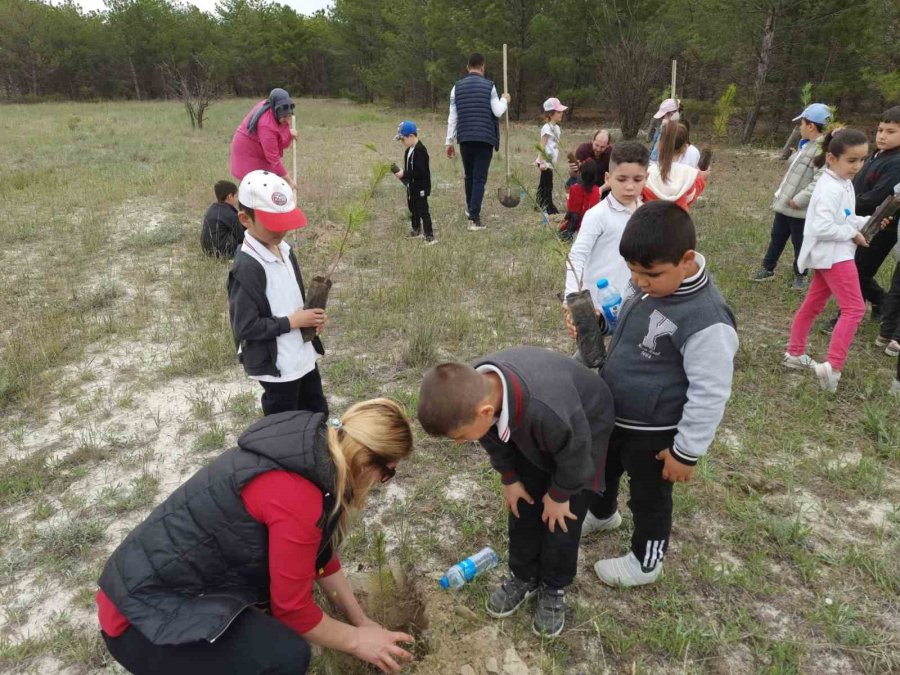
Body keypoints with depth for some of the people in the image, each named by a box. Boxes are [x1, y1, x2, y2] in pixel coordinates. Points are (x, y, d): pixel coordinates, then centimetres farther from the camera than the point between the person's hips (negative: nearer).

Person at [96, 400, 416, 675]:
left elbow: (320, 554, 12)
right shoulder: (295, 495, -29)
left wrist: (361, 620, 17)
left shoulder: (313, 454, -1)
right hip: (145, 615, -9)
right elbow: (293, 608, -17)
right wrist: (355, 640, -1)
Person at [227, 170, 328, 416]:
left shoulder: (283, 250, 3)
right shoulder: (247, 268, -24)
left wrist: (310, 315, -5)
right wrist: (292, 322, -20)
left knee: (318, 415, 23)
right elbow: (245, 327, -24)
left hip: (303, 356, 8)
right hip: (276, 367, -8)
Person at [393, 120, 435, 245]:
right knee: (413, 209, 22)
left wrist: (404, 174, -25)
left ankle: (430, 236, -3)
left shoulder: (420, 151, -22)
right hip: (411, 187, 10)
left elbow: (420, 172, -28)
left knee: (423, 211, -7)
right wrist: (402, 173, 2)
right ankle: (416, 230, 40)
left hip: (420, 188, -10)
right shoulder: (409, 150, 8)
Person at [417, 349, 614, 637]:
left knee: (561, 517, 1)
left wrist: (559, 494, -10)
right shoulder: (473, 389, -30)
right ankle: (523, 576, 31)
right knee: (523, 505, 10)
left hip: (585, 424, -5)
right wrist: (510, 479, 3)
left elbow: (574, 456, -26)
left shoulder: (547, 410, -49)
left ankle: (553, 588, 24)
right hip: (528, 429, 5)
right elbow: (494, 439, -7)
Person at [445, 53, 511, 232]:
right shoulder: (489, 86, -2)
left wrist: (449, 142, 9)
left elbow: (452, 116, 4)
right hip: (485, 138, -3)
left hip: (465, 138, 3)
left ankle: (470, 209, 37)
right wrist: (505, 100, 18)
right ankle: (474, 218, -11)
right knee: (480, 178, -3)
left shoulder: (457, 87, 5)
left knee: (469, 176, 20)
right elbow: (498, 112, -4)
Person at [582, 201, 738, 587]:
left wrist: (687, 451, -18)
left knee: (648, 498, 17)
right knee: (601, 469, 31)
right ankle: (601, 514, 62)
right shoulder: (646, 283, -8)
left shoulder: (706, 320, -33)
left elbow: (710, 395, -25)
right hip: (612, 412, 8)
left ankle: (645, 562, 44)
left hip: (653, 431, -8)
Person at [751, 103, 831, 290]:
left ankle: (800, 276, 25)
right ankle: (767, 269, 32)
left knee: (799, 243, 8)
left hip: (800, 208, -9)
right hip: (785, 203, 9)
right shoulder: (806, 145, 11)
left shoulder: (823, 150, -21)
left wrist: (798, 200, -26)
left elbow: (820, 182, -27)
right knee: (777, 237, 19)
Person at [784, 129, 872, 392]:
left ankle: (795, 354, 27)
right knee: (854, 309, -11)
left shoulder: (842, 183, 12)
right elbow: (822, 227, -27)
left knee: (813, 305, 16)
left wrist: (867, 222, 5)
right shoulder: (831, 189, -20)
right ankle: (832, 366, -13)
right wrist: (853, 234, -17)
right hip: (832, 254, -10)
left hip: (832, 253, 10)